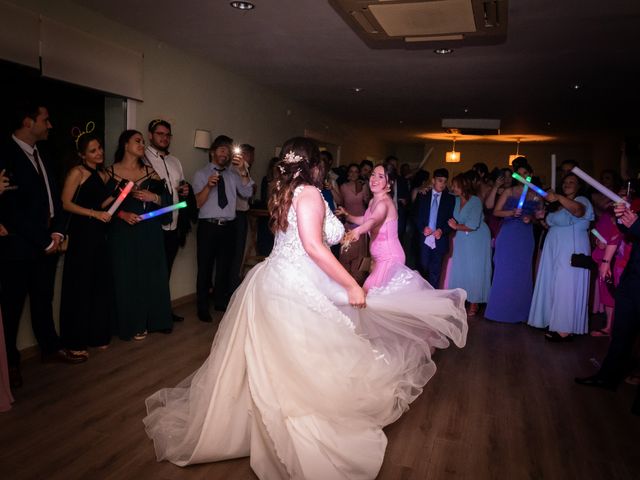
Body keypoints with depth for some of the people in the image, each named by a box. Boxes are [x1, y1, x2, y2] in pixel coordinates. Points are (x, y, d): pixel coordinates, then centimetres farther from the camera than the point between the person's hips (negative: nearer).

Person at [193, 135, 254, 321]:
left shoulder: (233, 175, 11)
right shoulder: (201, 174, 3)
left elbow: (247, 193, -4)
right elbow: (198, 203, -7)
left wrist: (243, 171, -16)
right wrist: (208, 186, -24)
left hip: (228, 227, 3)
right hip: (208, 226, -3)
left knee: (225, 266, 14)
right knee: (205, 268, 4)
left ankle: (222, 303, 31)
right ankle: (203, 308, 19)